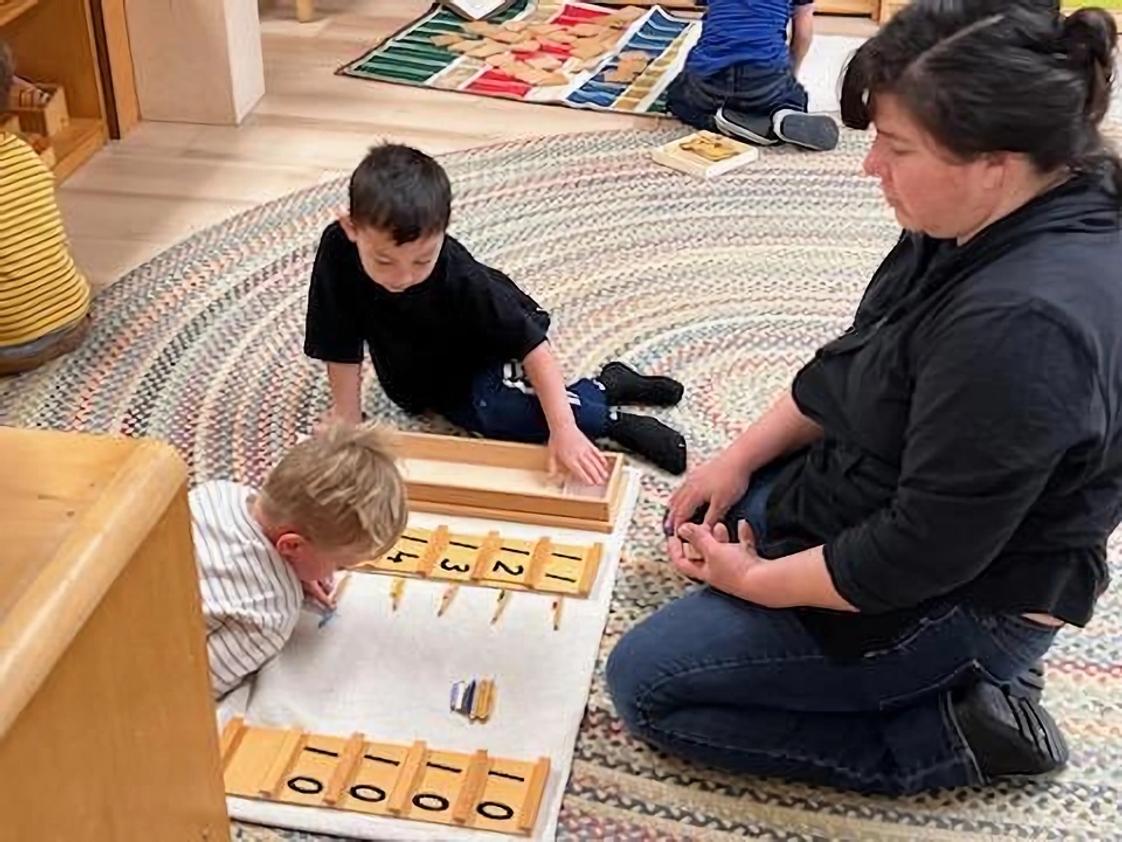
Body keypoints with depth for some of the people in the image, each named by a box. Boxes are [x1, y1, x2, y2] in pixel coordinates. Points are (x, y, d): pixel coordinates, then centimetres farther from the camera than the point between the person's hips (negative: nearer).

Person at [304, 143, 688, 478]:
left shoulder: (462, 280, -36)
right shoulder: (338, 250, -31)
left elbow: (535, 347, -33)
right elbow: (342, 348, -21)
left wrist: (563, 429, -42)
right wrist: (346, 421, -19)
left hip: (485, 354, -5)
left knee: (493, 408, -32)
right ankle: (607, 388, 6)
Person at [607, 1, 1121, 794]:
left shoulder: (1022, 323, -36)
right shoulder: (993, 220, -7)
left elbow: (923, 551, -29)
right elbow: (855, 359, 8)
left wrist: (760, 581, -14)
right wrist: (741, 458, 5)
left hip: (960, 593, -9)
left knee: (645, 685, -4)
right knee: (703, 518, 27)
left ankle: (957, 729, 0)